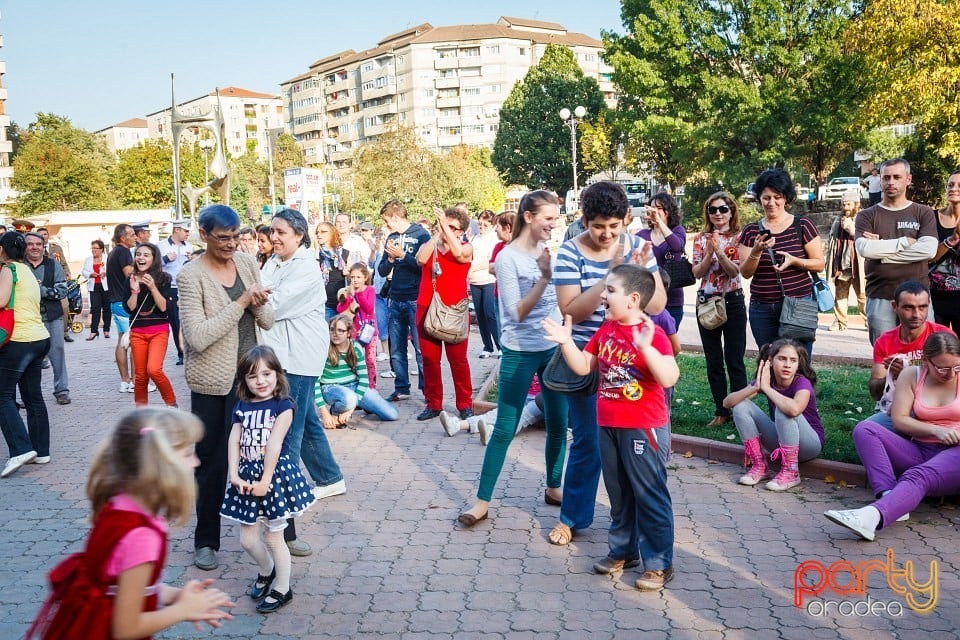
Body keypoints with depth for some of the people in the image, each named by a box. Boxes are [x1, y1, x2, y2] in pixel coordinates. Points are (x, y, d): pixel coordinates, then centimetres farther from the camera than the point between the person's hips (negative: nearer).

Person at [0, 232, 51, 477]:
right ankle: (41, 451, 15)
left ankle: (21, 449, -13)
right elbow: (24, 305, 16)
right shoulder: (27, 271, 20)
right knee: (34, 397, 12)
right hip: (40, 339, 8)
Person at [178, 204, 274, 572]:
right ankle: (206, 540, 24)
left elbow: (268, 322, 6)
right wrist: (241, 302, -22)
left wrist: (259, 305, -16)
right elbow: (197, 336, -22)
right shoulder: (191, 275, -13)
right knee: (213, 462, 7)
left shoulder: (248, 264, 4)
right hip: (213, 381, -5)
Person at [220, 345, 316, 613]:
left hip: (276, 474, -5)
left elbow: (275, 443, -15)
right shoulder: (242, 407, 6)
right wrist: (235, 475, -13)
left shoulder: (283, 405, -10)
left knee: (274, 537, 5)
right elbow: (234, 441, -1)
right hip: (248, 476, 5)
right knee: (247, 538, 10)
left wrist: (265, 480, -19)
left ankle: (282, 589, 22)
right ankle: (267, 571, 39)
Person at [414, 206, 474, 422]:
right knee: (429, 359, 5)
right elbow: (421, 259, -10)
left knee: (458, 359, 0)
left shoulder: (466, 248, 5)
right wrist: (436, 234, -10)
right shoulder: (428, 246, 12)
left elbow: (459, 254, -19)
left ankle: (465, 404, 9)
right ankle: (433, 404, 15)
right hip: (427, 310, 3)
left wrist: (445, 227, -18)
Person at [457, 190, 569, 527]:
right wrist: (544, 276, -26)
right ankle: (482, 500, 9)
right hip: (520, 353, -5)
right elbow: (517, 313, -19)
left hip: (554, 347, 5)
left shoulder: (552, 251, 2)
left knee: (558, 424, 12)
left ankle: (554, 487, 31)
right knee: (504, 429, -1)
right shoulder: (508, 257, -13)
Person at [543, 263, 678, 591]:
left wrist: (645, 347, -41)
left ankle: (659, 563, 15)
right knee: (619, 494, 20)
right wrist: (566, 342, -3)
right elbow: (583, 367, 11)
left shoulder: (653, 334, -18)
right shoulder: (606, 329, 5)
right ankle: (623, 550, 35)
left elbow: (670, 377, -30)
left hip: (643, 428, -8)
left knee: (650, 496, 3)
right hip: (608, 426, 8)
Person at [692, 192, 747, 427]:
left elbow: (735, 271, -10)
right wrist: (709, 253, -15)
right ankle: (721, 412, 17)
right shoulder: (700, 238, 6)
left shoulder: (738, 238, -1)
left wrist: (719, 251, -21)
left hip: (732, 301, -3)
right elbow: (697, 273, -1)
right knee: (713, 361, 8)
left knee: (734, 360, 0)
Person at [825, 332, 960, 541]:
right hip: (918, 452, 4)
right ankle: (889, 496, -40)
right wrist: (936, 431, -16)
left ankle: (872, 517, -65)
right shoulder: (911, 376, 6)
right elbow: (899, 420, -1)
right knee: (864, 429, -19)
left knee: (917, 476, -37)